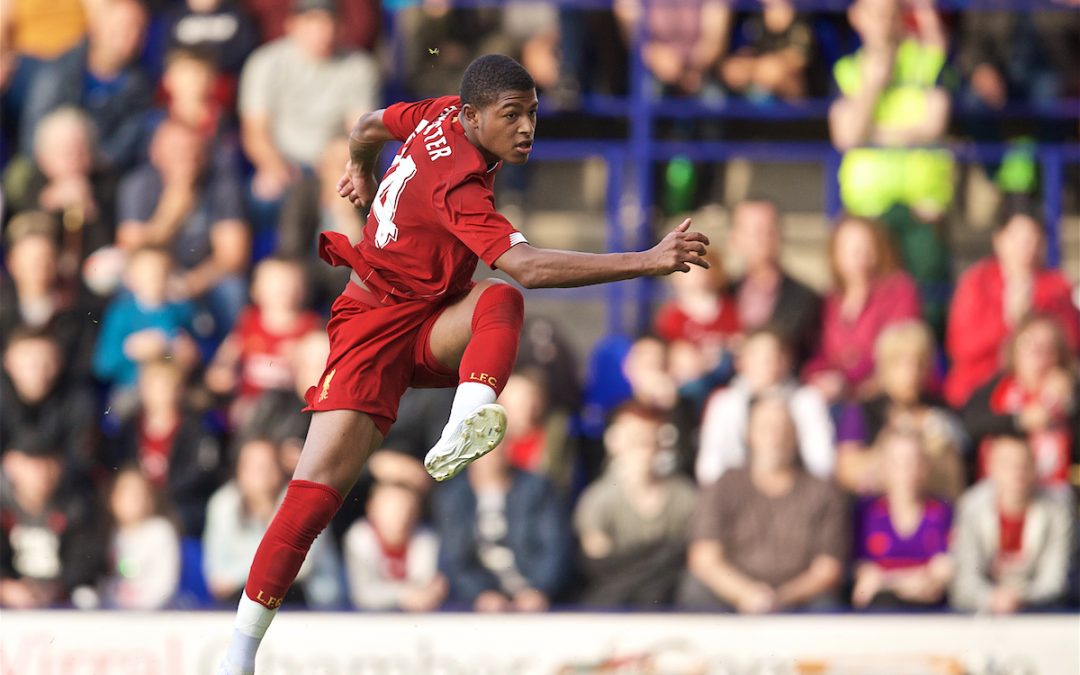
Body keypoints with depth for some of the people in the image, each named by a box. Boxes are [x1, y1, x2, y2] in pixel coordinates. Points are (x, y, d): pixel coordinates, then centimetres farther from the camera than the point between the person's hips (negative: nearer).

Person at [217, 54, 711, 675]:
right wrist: (651, 262, -45)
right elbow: (527, 266, -41)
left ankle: (466, 426, -53)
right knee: (320, 485, -16)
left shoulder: (441, 115, -2)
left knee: (501, 300, -29)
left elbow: (370, 126, 20)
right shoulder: (459, 186, -28)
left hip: (435, 328, 7)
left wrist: (360, 169, 45)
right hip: (376, 325, -7)